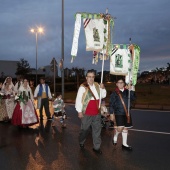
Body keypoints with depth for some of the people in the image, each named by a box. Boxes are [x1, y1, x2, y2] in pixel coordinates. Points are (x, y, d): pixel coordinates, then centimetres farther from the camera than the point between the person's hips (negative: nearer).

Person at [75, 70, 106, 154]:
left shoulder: (97, 85, 6)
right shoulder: (83, 87, -11)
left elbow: (103, 95, 16)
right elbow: (78, 100, -11)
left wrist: (102, 88, -4)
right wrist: (79, 111, -11)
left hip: (97, 113, 5)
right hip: (87, 113, -5)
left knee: (97, 130, 10)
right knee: (85, 130, 11)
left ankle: (96, 147, 22)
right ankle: (81, 142, 37)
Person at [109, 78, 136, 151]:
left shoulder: (127, 92, 6)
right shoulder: (114, 93, -4)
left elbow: (132, 98, -7)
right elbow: (111, 104, -4)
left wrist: (132, 91, -19)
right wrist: (111, 113, -8)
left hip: (127, 113, 4)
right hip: (118, 113, -4)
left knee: (125, 128, 11)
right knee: (120, 128, -14)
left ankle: (124, 144, 24)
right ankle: (115, 137, 19)